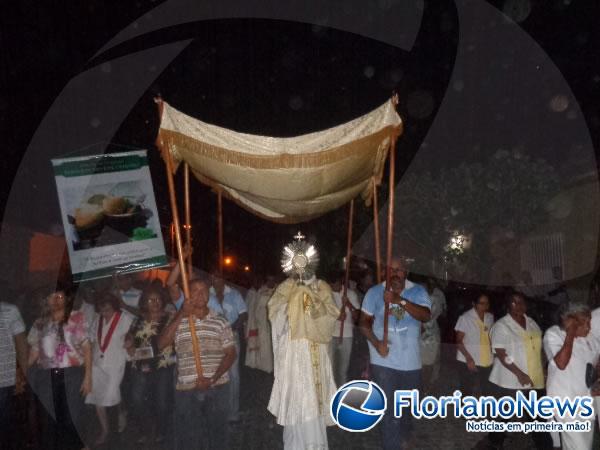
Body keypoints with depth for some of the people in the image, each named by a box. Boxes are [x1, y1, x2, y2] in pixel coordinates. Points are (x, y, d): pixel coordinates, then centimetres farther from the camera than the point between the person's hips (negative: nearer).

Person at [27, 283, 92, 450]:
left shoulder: (77, 318, 0)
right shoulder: (40, 323, 11)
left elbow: (86, 347, -3)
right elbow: (34, 351, 12)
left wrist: (88, 376, -9)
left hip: (72, 374, -3)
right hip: (47, 377, 3)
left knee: (73, 418, -1)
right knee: (50, 419, 7)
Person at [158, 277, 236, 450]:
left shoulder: (220, 322, 4)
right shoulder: (178, 322, 5)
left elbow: (231, 354, 1)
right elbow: (161, 345, -11)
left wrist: (213, 379, -12)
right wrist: (181, 314, -15)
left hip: (217, 388, 0)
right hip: (186, 389, 0)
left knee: (217, 435, 10)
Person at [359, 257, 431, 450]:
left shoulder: (418, 291, -5)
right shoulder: (375, 292, -5)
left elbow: (426, 316, -21)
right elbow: (364, 322, -1)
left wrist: (400, 300, -33)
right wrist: (376, 343, -18)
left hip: (410, 360, 2)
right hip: (384, 360, -2)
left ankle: (405, 432, 51)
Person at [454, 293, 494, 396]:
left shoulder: (490, 317, 7)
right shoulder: (465, 318, -9)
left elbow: (491, 337, 16)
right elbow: (459, 341, -8)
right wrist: (468, 358, -19)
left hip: (487, 362, 5)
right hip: (469, 361, -5)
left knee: (482, 392, 11)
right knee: (467, 392, 0)